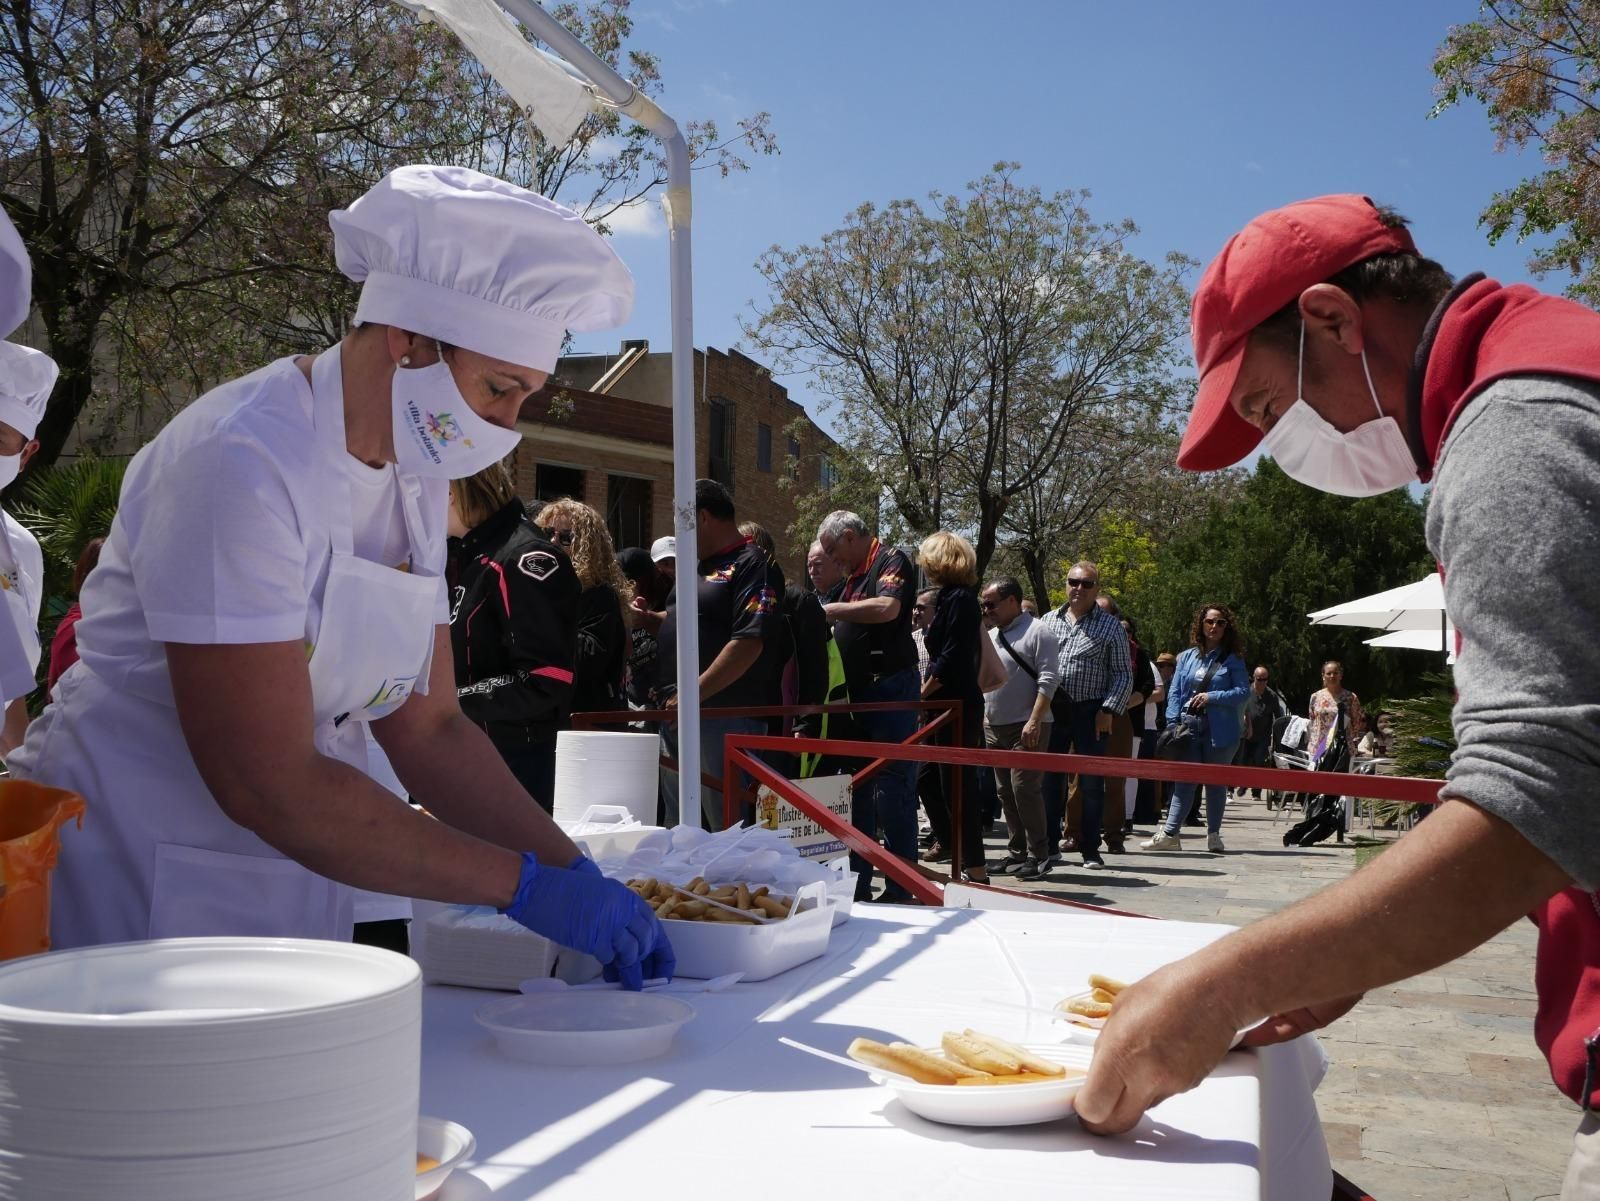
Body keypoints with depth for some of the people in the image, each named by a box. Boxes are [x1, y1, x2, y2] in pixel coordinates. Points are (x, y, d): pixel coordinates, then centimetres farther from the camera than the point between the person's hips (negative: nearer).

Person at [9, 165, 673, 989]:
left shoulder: (416, 476, 4)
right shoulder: (244, 461, -22)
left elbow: (428, 728, 5)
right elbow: (268, 784, -25)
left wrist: (577, 875, -6)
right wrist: (529, 886, -22)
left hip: (294, 900, 7)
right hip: (135, 899, -7)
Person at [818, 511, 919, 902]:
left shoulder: (891, 561, -6)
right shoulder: (852, 577, 19)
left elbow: (886, 608, -24)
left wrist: (832, 610, -14)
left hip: (889, 689, -9)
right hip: (856, 692, 9)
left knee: (892, 790, -6)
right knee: (857, 787, 12)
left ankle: (899, 889, -1)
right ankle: (857, 883, 20)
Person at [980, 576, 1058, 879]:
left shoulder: (1037, 633, -7)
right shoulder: (990, 637, 17)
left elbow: (1047, 681, -13)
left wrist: (1034, 722, -20)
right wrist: (982, 718, 17)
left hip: (1026, 729, -8)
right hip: (993, 727, 8)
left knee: (1024, 788, -13)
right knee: (1005, 792, 9)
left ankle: (1038, 855, -5)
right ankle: (1017, 852, 16)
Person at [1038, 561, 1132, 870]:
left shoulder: (1110, 626, 2)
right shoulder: (1048, 620, 11)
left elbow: (1123, 674, 1)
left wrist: (1109, 710, -11)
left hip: (1090, 713, -3)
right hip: (1051, 709, 3)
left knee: (1091, 782, 1)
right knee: (1049, 778, 7)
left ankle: (1090, 848, 9)